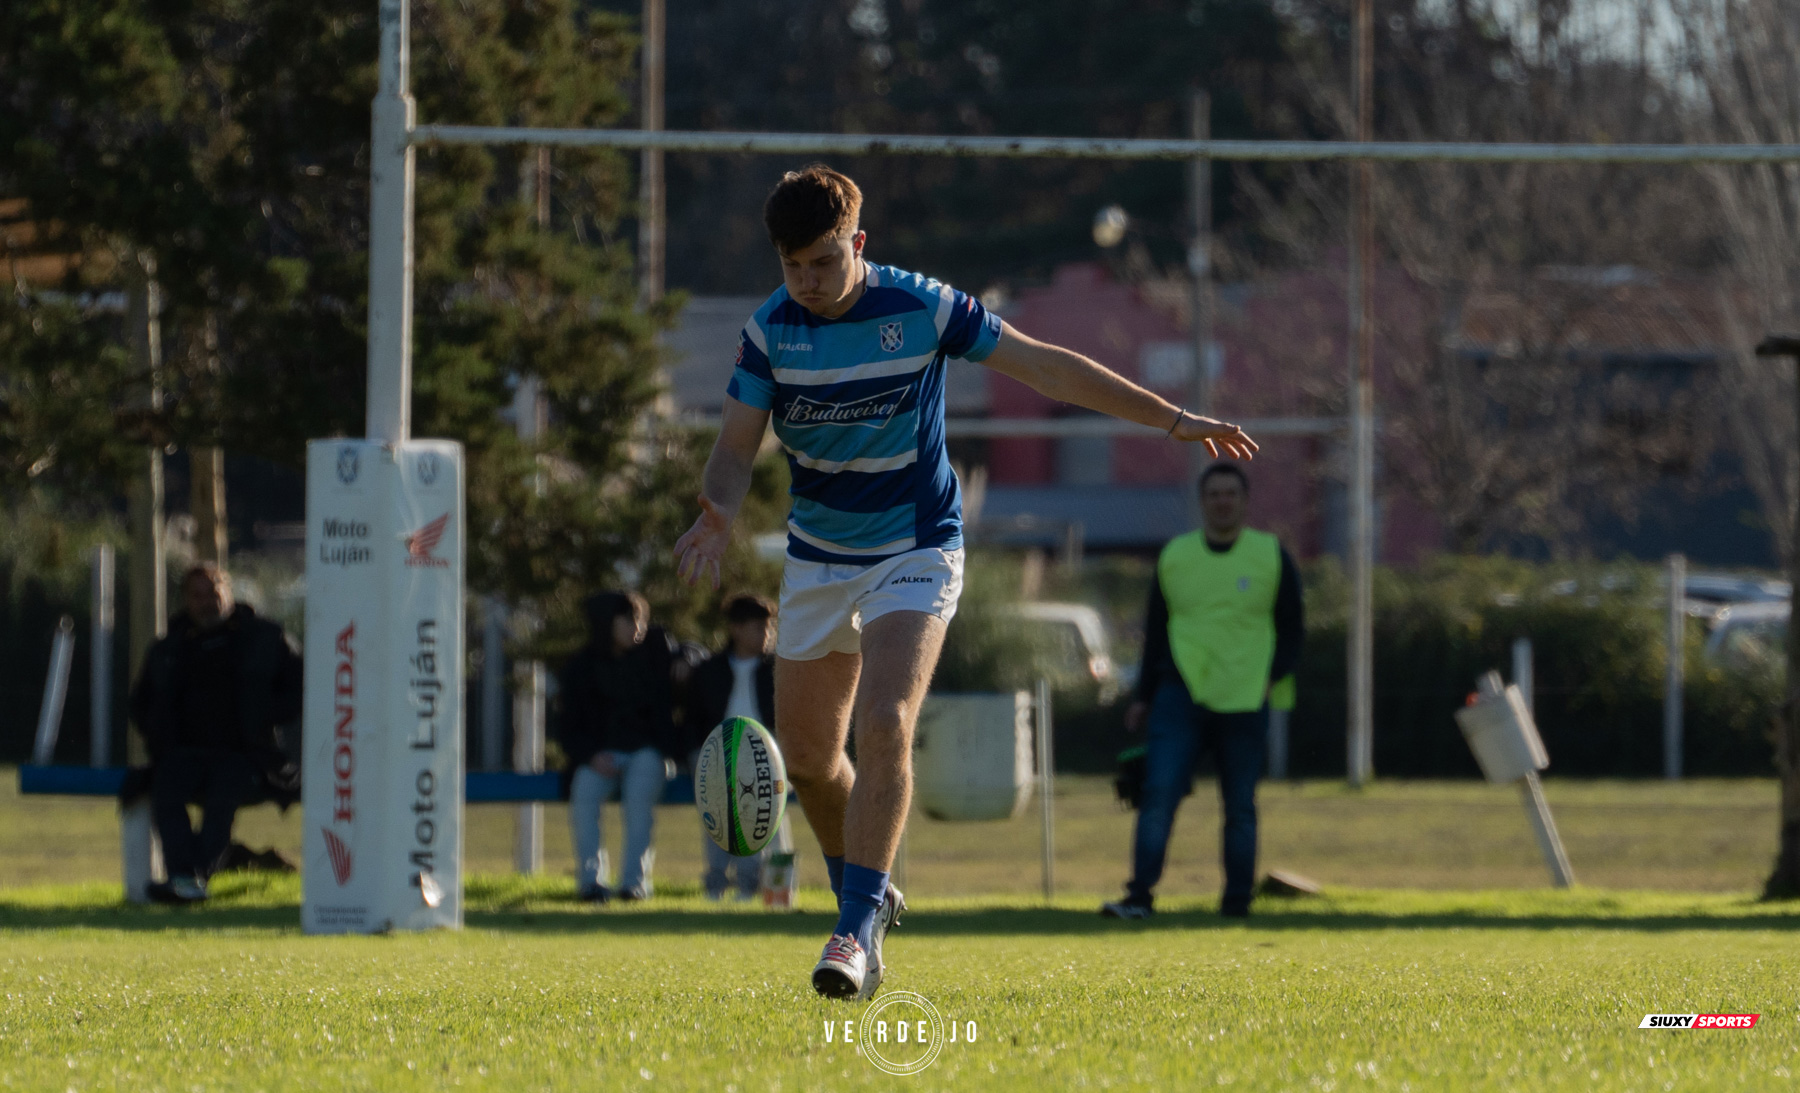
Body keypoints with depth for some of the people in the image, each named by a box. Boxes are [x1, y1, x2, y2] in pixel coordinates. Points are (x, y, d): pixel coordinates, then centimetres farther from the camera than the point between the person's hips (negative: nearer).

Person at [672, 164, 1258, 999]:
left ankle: (857, 930, -22)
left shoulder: (921, 309, -14)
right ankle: (867, 896, 33)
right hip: (818, 557, 4)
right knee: (807, 756, 8)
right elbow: (738, 442, -6)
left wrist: (1172, 418, -6)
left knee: (884, 727, -23)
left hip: (915, 552, -4)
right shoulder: (770, 329, -7)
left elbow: (1044, 366, -7)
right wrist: (718, 513, -30)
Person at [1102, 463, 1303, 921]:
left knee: (1239, 807, 4)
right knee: (1159, 793, -13)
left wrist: (1274, 677, -8)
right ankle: (1140, 896, -15)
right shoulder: (1174, 556, 9)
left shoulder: (1272, 556, 4)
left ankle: (1237, 901, 12)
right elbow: (1155, 630, 15)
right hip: (1181, 691, 1)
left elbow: (1292, 627, 8)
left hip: (1244, 701, -1)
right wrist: (1144, 697, 13)